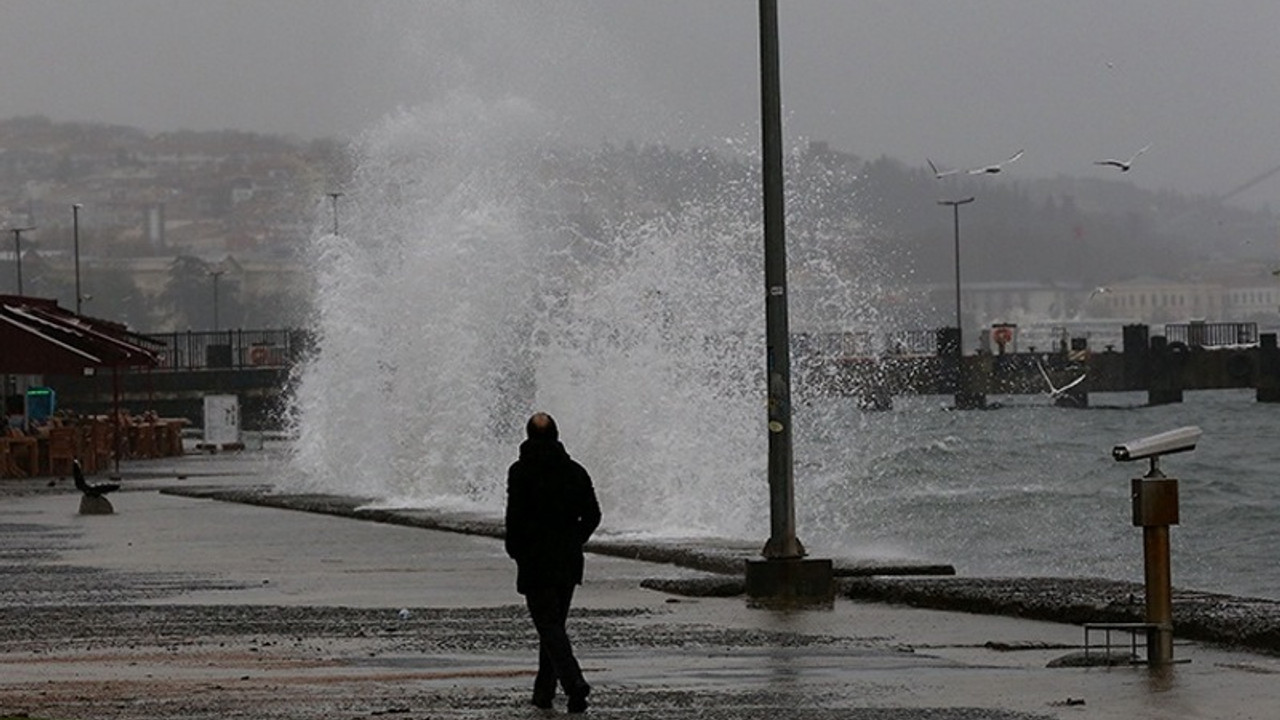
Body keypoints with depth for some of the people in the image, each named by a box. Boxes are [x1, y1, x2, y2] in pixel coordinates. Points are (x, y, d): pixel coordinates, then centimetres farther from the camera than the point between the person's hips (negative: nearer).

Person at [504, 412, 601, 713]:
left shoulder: (521, 472, -8)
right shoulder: (575, 471, 5)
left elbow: (515, 517, -13)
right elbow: (592, 515, 5)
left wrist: (515, 551, 2)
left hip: (535, 562, -5)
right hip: (568, 562, 5)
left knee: (548, 625, -6)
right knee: (554, 623, 16)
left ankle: (575, 684, -24)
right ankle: (544, 691, 21)